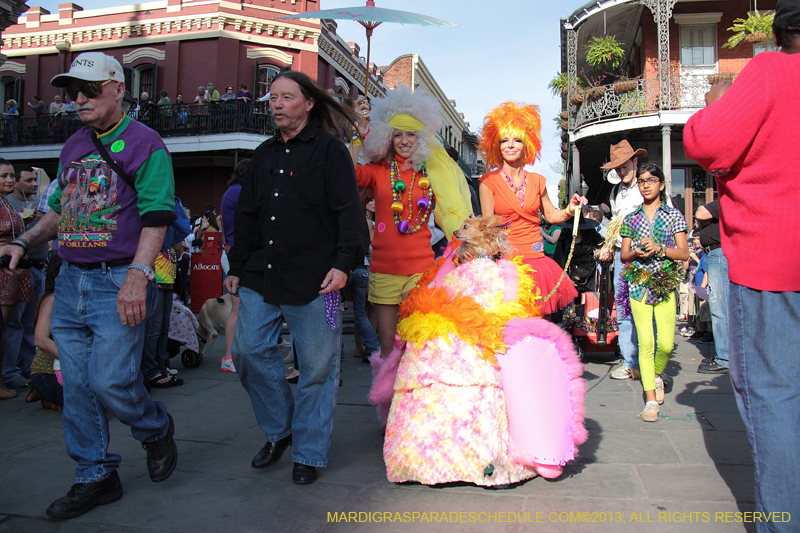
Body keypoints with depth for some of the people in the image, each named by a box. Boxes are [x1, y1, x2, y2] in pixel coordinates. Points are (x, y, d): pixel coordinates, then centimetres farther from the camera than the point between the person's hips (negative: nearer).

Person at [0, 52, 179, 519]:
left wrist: (138, 275, -24)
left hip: (119, 282, -7)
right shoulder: (74, 146, 17)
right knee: (78, 386, 8)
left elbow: (156, 217, -15)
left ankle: (157, 429, 22)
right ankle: (96, 477, 22)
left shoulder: (144, 143, -6)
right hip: (71, 282, 7)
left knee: (109, 379, -10)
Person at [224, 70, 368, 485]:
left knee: (317, 366, 1)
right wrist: (236, 267, 17)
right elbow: (246, 215, 22)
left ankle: (309, 454, 16)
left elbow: (348, 211, -8)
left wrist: (343, 263, -18)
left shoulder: (329, 150, 0)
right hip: (260, 278, 6)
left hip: (313, 279, -6)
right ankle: (279, 430, 24)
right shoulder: (264, 155, 19)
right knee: (249, 351, 2)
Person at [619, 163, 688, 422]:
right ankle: (651, 399, 1)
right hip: (638, 282, 1)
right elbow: (623, 254, 13)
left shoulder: (673, 215, 7)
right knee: (645, 342, -6)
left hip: (665, 282, -1)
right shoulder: (631, 218, 12)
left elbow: (684, 253, 2)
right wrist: (635, 252, -9)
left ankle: (657, 374, 28)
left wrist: (659, 248, -14)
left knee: (666, 343, -6)